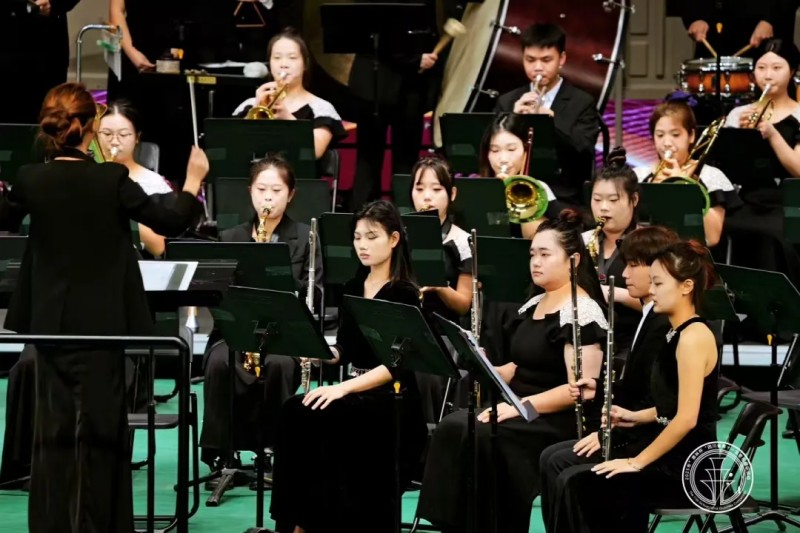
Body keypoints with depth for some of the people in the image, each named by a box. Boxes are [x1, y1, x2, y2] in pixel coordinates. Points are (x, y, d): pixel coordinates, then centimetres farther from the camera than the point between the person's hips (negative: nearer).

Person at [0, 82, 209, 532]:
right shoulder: (111, 179, -15)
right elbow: (170, 222, -8)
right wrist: (194, 180, 6)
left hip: (51, 321, 3)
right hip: (102, 321, -3)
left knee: (53, 425, 10)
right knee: (98, 424, 4)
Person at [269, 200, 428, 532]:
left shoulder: (404, 294, -8)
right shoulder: (353, 288, 13)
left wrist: (344, 388, -27)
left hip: (394, 403, -6)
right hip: (356, 394, 6)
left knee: (303, 415, -29)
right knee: (294, 412, -25)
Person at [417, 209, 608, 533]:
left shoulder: (583, 313, -11)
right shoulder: (532, 307, 16)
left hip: (559, 422, -8)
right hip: (519, 411, 8)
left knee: (478, 436, -29)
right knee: (451, 428, -17)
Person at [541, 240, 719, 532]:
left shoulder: (694, 336, -16)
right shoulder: (677, 333, 14)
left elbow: (687, 417, -22)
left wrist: (637, 462, -19)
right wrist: (635, 417, 8)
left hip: (687, 466, -10)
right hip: (670, 454, 10)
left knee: (577, 484, -19)